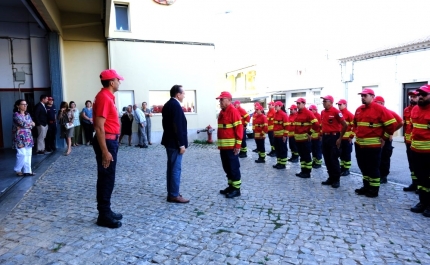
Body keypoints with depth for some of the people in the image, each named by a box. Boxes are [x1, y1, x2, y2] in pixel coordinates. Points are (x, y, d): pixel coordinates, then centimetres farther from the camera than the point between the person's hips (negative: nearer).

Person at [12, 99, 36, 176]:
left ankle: (27, 170, 9)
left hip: (28, 137, 6)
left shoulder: (27, 114, 13)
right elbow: (23, 124, -18)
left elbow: (33, 124, 5)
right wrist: (30, 124, -1)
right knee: (22, 154, -10)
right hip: (20, 137, -6)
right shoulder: (16, 114, -7)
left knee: (28, 154, 4)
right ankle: (17, 170, 8)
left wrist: (25, 125, -12)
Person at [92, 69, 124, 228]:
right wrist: (105, 151, -24)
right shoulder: (104, 97, -17)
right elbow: (99, 127, -22)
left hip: (110, 141, 10)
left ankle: (106, 211, 26)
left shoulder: (108, 96, 14)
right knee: (106, 179, -2)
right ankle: (103, 216, 9)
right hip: (106, 142, -10)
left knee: (107, 178, 15)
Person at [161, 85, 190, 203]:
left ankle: (171, 193, 22)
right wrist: (181, 144, -19)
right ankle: (174, 195, 3)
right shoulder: (176, 106, -17)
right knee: (175, 169, -4)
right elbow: (178, 126, -22)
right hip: (175, 142, -10)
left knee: (171, 167, 14)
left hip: (169, 140, 10)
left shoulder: (167, 105, 13)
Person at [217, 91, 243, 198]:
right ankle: (231, 186, 26)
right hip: (223, 146, 9)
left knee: (233, 167, -1)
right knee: (226, 167, 14)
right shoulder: (222, 112, 16)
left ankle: (236, 189, 8)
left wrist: (238, 145, -18)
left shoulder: (233, 111, -11)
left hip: (231, 146, -9)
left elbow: (239, 129, -16)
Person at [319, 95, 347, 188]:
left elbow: (345, 125, -13)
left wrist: (340, 138, -12)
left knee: (334, 159, -3)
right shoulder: (323, 112, 9)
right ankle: (331, 178, 21)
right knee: (327, 159, 10)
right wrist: (323, 134, 15)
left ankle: (336, 180, 9)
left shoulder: (336, 112, -13)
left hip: (333, 137, -7)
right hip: (325, 137, 7)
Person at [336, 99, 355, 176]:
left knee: (347, 154, 1)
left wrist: (351, 136, -13)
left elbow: (354, 125, -12)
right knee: (341, 153, 12)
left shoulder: (349, 114, -9)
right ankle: (342, 168, 21)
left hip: (347, 138, -6)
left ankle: (347, 169, 9)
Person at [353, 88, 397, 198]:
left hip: (373, 145, -7)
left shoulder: (379, 109, -11)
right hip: (359, 144, 7)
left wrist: (384, 137, -7)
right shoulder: (359, 110, 10)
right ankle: (366, 186, 27)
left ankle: (374, 189, 13)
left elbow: (392, 123, -11)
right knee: (363, 166, 14)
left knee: (373, 168, 2)